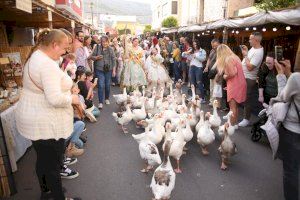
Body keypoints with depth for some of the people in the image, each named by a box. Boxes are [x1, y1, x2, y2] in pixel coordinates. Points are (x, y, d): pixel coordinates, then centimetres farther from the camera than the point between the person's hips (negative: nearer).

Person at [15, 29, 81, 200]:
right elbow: (55, 99, -32)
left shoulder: (34, 57, 8)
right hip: (47, 123, -10)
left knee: (42, 158, 25)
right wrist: (72, 98, -14)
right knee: (53, 163, 7)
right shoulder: (48, 65, -25)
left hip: (35, 119, 10)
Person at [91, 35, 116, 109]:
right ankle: (100, 102, -3)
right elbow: (92, 57, 7)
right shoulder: (97, 48, 1)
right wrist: (96, 57, -15)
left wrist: (114, 70, 1)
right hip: (99, 70, -1)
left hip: (108, 70, 1)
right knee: (101, 86, -8)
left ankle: (107, 99, 31)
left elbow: (113, 60, 5)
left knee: (107, 85, 10)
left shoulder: (110, 49, 3)